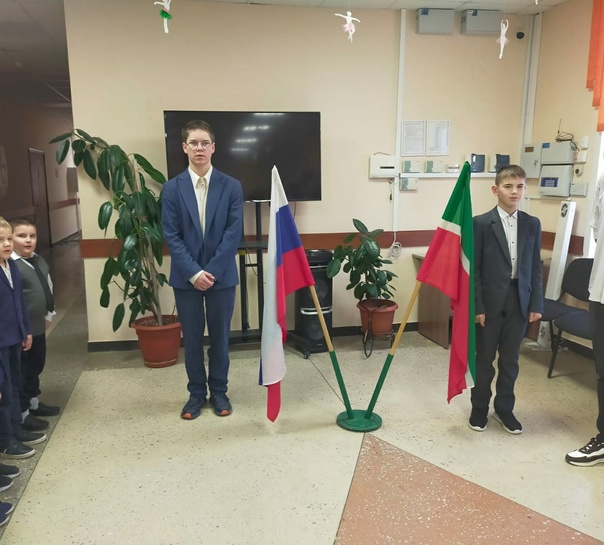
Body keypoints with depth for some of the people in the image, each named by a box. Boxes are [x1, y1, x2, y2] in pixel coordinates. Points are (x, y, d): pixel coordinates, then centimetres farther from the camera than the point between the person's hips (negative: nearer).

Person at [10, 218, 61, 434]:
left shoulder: (40, 261, 6)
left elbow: (48, 288, 17)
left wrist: (49, 315, 15)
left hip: (38, 325, 8)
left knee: (36, 366, 21)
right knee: (22, 371, 5)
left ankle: (33, 402, 39)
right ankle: (22, 414, 19)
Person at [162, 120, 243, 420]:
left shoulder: (231, 186, -1)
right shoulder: (172, 188, 0)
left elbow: (234, 233, -7)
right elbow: (171, 235, -4)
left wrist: (212, 271, -14)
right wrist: (193, 272, -14)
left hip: (222, 275, 0)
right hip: (186, 277, 0)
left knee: (220, 336, 10)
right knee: (192, 338, 10)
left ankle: (218, 391, 26)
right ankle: (196, 392, 25)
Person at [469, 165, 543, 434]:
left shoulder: (532, 224, 5)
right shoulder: (481, 223, -7)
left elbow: (535, 267, 7)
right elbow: (474, 268, -8)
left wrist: (536, 304, 3)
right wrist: (477, 306, -11)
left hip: (519, 300, 3)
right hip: (491, 301, -3)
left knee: (510, 359, 12)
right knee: (484, 359, 9)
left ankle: (504, 408, 28)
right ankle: (479, 408, 24)